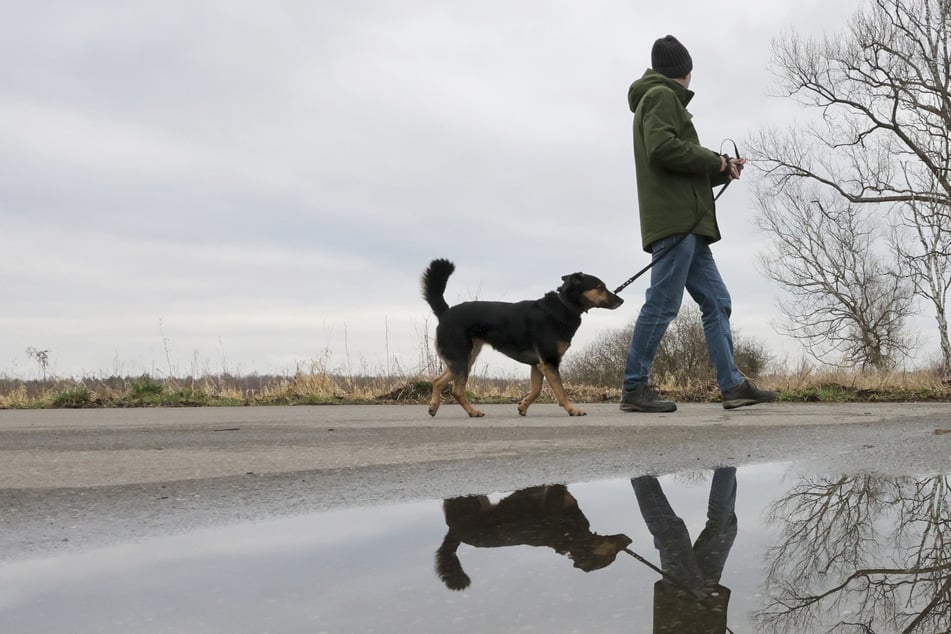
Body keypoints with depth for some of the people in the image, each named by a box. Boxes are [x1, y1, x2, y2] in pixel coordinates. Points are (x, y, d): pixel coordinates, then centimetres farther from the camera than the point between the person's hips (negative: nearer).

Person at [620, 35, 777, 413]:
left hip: (687, 224, 10)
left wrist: (721, 170, 18)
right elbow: (661, 149, -19)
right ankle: (634, 388, -8)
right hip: (674, 221, -10)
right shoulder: (661, 96, -1)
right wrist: (714, 160, -7)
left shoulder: (664, 99, 29)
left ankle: (732, 385, 7)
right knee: (662, 304, -11)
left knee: (716, 302, 7)